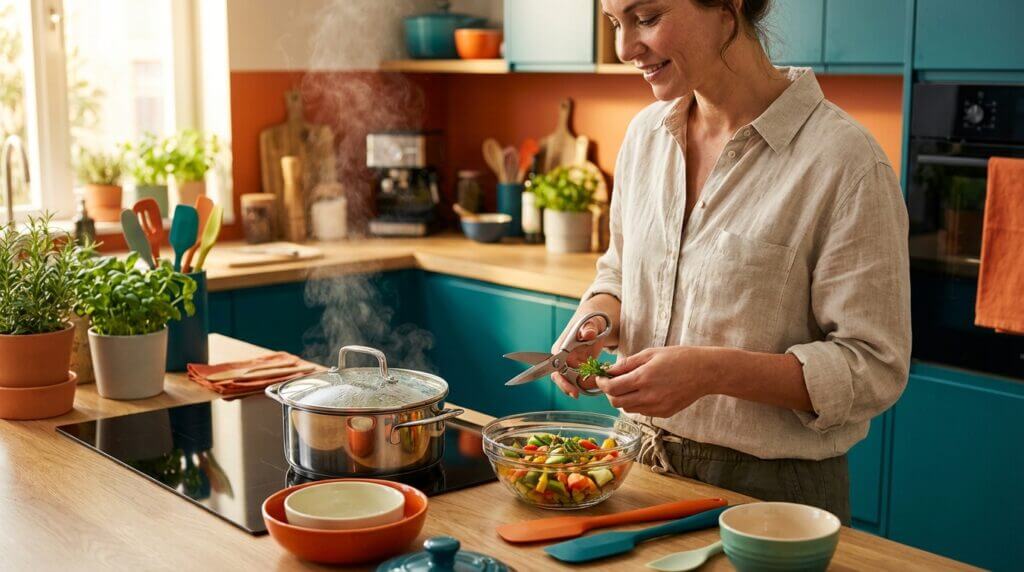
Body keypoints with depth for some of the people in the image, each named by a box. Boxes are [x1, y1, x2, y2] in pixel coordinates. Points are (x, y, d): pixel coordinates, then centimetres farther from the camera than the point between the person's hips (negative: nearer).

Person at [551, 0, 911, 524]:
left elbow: (874, 368, -18)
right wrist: (597, 319, -7)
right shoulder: (646, 132, 1)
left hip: (772, 489, -6)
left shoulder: (845, 160, -19)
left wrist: (713, 371, -28)